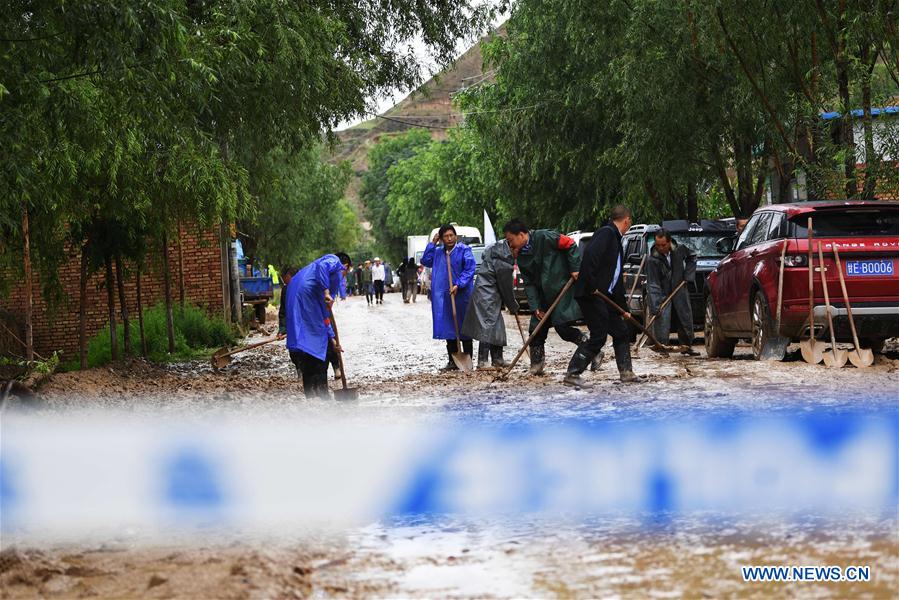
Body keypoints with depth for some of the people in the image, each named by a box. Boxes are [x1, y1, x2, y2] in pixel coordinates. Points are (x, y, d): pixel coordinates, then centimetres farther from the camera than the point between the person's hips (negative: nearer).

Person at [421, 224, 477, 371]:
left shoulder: (464, 250, -5)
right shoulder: (438, 252, 13)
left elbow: (470, 269, -12)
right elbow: (425, 261, 5)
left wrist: (458, 285, -21)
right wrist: (432, 244, 3)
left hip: (462, 294, -5)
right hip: (443, 297, 5)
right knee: (448, 329, 9)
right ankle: (453, 361, 16)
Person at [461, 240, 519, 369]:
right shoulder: (503, 263, -20)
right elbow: (506, 287, -11)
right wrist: (513, 306, 2)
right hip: (486, 297, -11)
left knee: (497, 326, 14)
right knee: (487, 325, -12)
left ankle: (497, 359, 20)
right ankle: (482, 362, -13)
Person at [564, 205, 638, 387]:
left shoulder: (615, 239, 22)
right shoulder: (606, 233, -9)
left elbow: (617, 277, 27)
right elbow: (590, 255, -27)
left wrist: (623, 308, 28)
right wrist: (591, 285, -27)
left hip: (605, 297, 10)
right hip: (591, 295, -10)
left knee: (622, 332, 14)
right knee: (598, 337, -10)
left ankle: (626, 372, 24)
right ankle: (571, 375, -7)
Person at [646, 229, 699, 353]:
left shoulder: (680, 249, -13)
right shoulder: (653, 260, -24)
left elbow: (692, 256, 11)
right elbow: (652, 285, -26)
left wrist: (688, 274, -1)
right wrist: (655, 307, -33)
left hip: (679, 288, 4)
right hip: (662, 293, -4)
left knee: (686, 317, 9)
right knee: (662, 320, -14)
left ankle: (687, 346, 24)